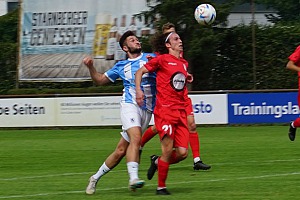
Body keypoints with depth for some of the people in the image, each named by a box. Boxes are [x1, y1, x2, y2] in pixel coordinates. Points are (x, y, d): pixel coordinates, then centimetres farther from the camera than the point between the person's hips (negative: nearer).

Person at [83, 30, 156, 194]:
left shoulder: (151, 58, 12)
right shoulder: (121, 66, 16)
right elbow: (100, 80, 25)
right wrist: (90, 67, 8)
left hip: (147, 110, 1)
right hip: (130, 105, -1)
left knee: (121, 150, 2)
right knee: (135, 138, -28)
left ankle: (96, 177, 15)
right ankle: (133, 178, -36)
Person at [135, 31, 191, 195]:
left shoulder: (184, 63, 17)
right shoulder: (162, 59, -1)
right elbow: (140, 71, 2)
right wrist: (138, 90, -9)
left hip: (180, 112, 6)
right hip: (164, 110, -6)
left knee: (182, 153, -4)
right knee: (168, 150, -11)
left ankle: (158, 162, 25)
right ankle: (161, 187, 3)